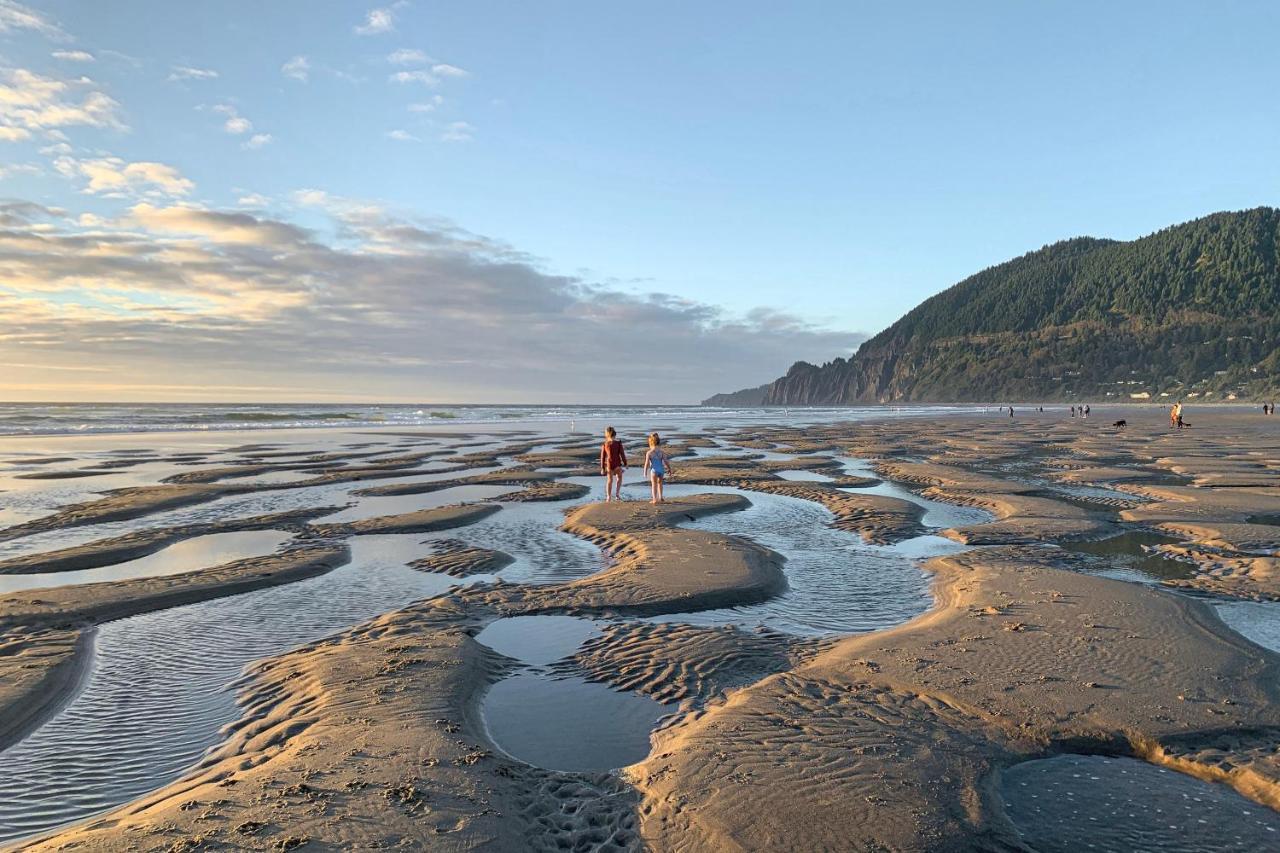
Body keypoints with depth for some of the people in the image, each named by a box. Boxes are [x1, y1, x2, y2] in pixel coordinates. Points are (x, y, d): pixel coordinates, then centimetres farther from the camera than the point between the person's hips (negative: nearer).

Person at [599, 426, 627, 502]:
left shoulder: (604, 445, -3)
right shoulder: (618, 443, -11)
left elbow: (602, 457, 0)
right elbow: (622, 454, -8)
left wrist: (602, 468, 7)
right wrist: (625, 464, 4)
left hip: (608, 464, 2)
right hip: (617, 464, -2)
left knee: (609, 480, 18)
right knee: (619, 478, 23)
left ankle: (608, 497, 19)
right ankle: (617, 494, 15)